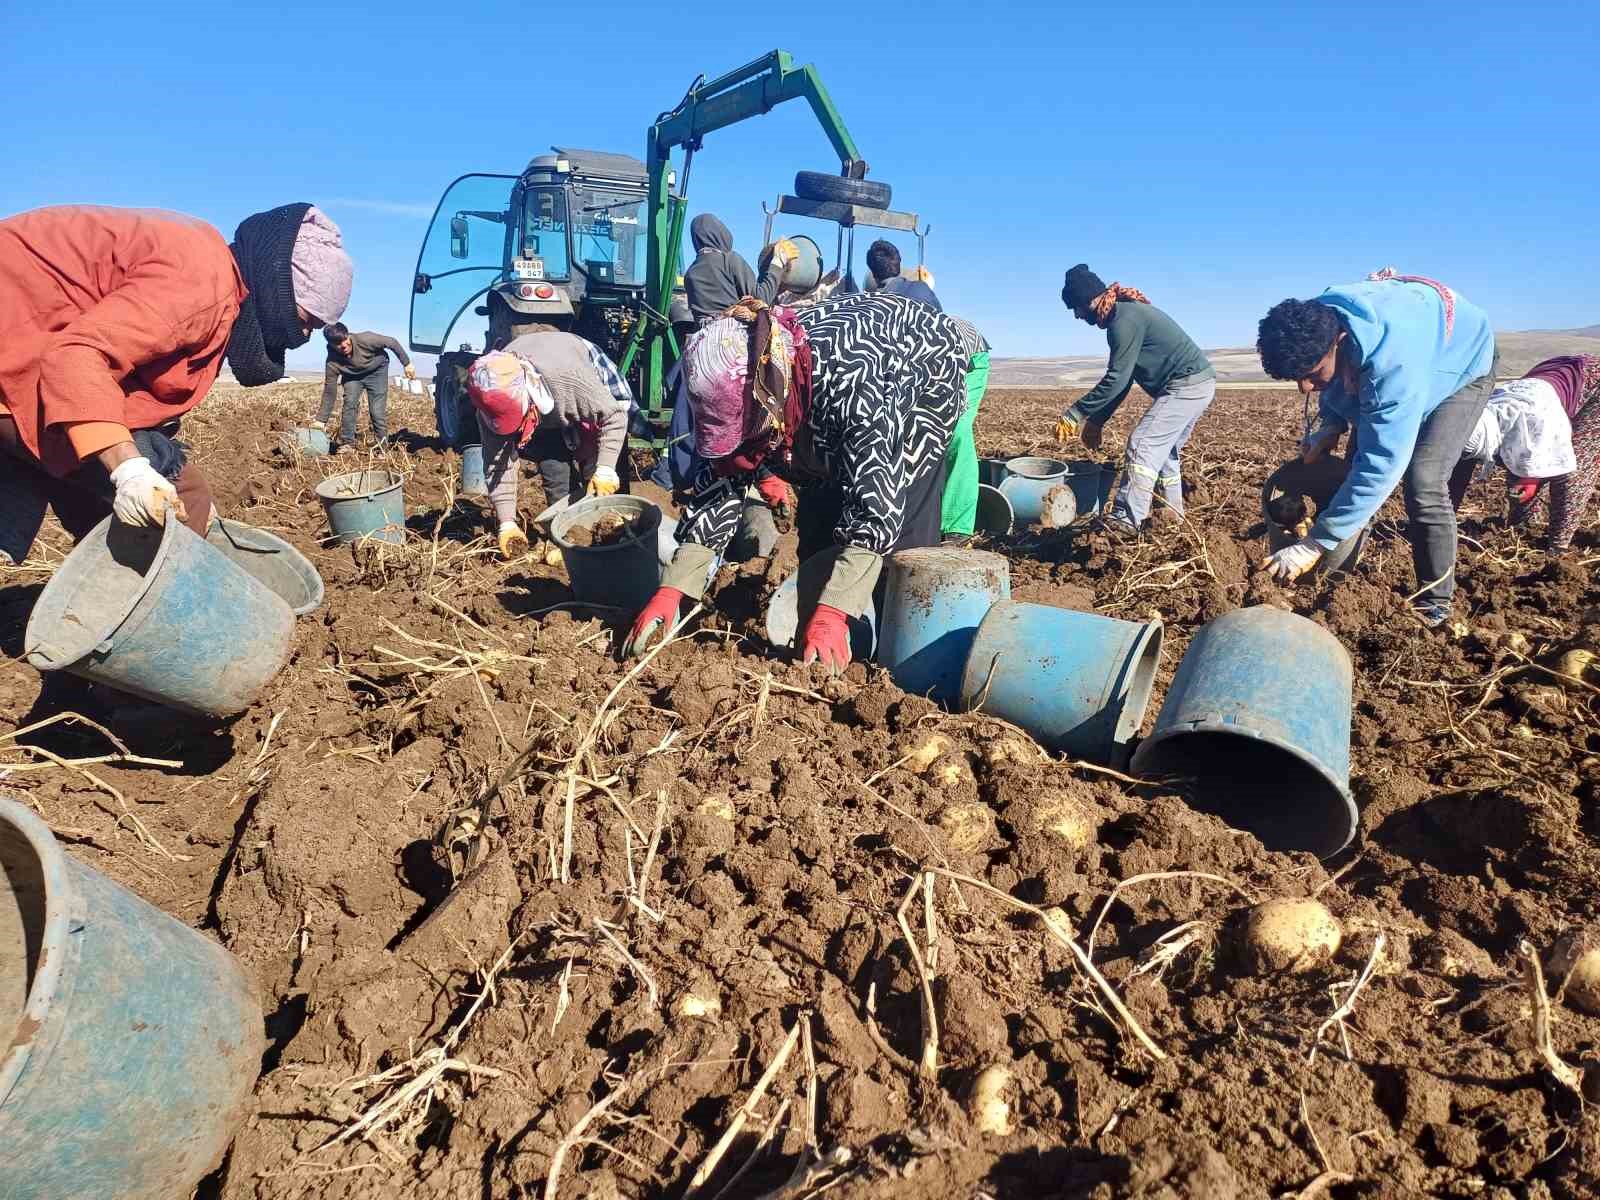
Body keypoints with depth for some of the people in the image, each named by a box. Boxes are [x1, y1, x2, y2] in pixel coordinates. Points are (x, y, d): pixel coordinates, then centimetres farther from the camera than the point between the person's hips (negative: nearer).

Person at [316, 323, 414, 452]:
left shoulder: (365, 339, -36)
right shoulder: (332, 362, -27)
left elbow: (392, 343, -20)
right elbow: (329, 392, -21)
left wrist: (407, 363, -12)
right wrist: (321, 420, -22)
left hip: (377, 370, -1)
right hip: (352, 375, 2)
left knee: (377, 410, -12)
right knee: (349, 402, -19)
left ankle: (382, 446, 0)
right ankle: (347, 444, -7)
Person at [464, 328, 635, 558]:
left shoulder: (568, 375, -47)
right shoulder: (490, 409, -31)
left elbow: (614, 415, -35)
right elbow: (498, 465, -22)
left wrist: (605, 469, -42)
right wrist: (507, 523, -25)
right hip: (547, 416, 3)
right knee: (553, 465, -15)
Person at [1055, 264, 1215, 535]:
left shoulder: (1125, 320, -19)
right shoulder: (1126, 313, 14)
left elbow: (1116, 380, -22)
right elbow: (1122, 379, 16)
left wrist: (1074, 415, -19)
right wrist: (1096, 421, 13)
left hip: (1187, 385, -10)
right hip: (1196, 383, 10)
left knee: (1142, 444, -14)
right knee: (1165, 451, 18)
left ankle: (1127, 519, -16)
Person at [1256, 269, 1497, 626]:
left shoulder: (1394, 362, -47)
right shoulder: (1314, 328, -26)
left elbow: (1382, 464, -46)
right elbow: (1337, 385, -1)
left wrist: (1316, 543, -46)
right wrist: (1330, 425, -22)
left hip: (1462, 363, -7)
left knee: (1423, 483, -22)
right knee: (1356, 467, 0)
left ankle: (1435, 604, -8)